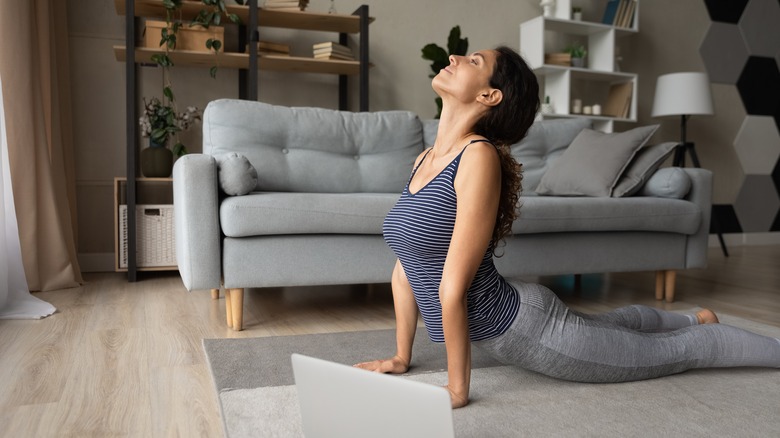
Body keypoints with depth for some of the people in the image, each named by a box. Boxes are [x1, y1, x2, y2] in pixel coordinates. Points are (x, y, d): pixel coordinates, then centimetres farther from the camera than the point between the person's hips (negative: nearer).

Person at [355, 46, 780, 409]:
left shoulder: (479, 156, -26)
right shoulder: (424, 160, 1)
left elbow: (454, 287, -26)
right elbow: (405, 267, 5)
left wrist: (457, 390, -19)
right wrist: (401, 357, 8)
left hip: (522, 326, -8)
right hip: (499, 332, 8)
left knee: (670, 350, 14)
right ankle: (695, 320, 59)